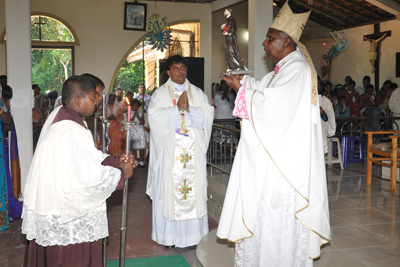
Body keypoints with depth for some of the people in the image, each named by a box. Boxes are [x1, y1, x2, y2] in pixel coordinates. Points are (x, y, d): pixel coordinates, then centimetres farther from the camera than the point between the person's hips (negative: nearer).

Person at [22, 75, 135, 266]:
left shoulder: (58, 115, 3)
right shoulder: (72, 132, -27)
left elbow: (86, 157, 10)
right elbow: (93, 175, -24)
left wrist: (116, 160, 3)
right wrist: (122, 173, -8)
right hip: (67, 213, -9)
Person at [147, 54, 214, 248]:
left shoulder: (198, 93, 13)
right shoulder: (160, 93, 7)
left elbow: (207, 115, -1)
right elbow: (155, 117, -9)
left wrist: (189, 109, -14)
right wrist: (177, 109, -15)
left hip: (193, 152, 2)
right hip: (169, 151, -2)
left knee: (194, 187, 2)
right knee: (169, 188, -1)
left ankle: (193, 231, 12)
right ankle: (169, 235, 8)